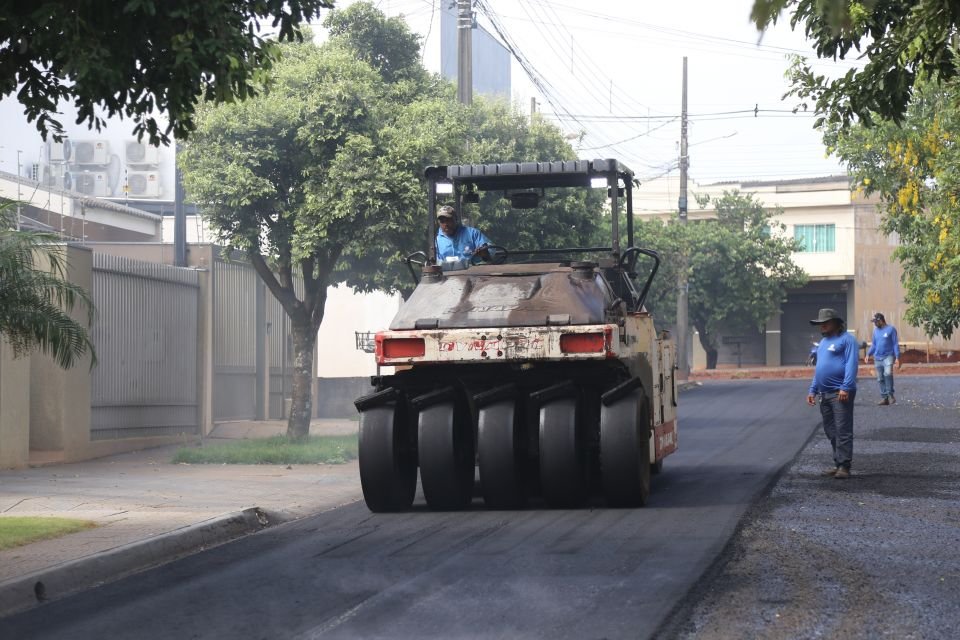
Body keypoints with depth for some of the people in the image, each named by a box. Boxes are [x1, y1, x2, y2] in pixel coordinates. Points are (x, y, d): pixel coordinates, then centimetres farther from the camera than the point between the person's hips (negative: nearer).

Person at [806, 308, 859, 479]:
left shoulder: (846, 340, -6)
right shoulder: (824, 342, 21)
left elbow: (851, 365, -15)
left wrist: (846, 388, -23)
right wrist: (813, 390, 19)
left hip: (840, 394, -9)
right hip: (825, 394, 9)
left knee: (843, 431, -8)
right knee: (831, 431, 10)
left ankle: (844, 466, -8)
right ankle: (838, 464, 16)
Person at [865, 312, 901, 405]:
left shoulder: (891, 329, -4)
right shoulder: (876, 330, 13)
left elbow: (896, 344, -5)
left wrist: (897, 358, -11)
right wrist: (868, 354, 5)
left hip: (888, 356, -6)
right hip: (877, 358, 6)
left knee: (888, 373, -27)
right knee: (880, 379, 5)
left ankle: (890, 394, -16)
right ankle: (885, 398, 11)